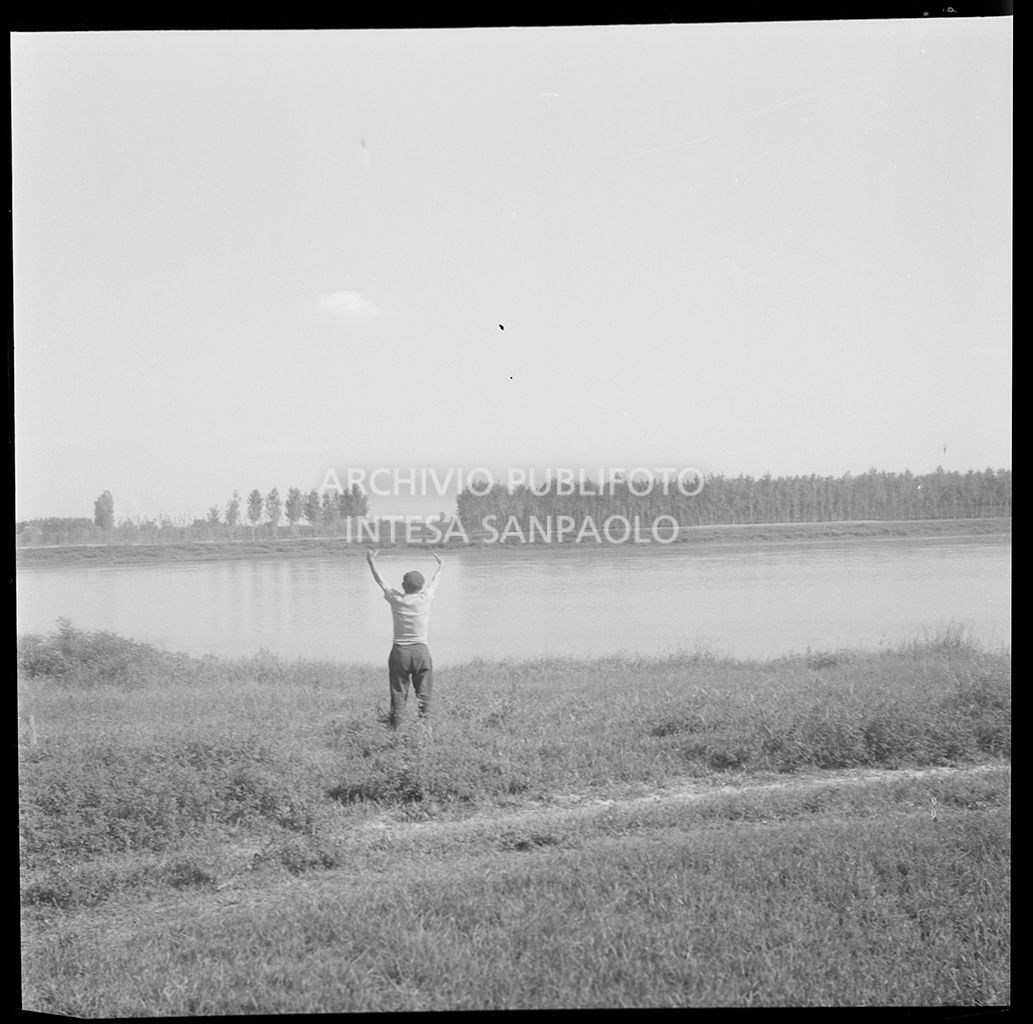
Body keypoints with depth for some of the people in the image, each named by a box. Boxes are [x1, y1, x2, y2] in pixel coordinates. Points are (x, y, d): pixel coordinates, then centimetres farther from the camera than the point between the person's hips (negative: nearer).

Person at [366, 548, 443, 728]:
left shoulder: (395, 599, -2)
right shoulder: (425, 598, -3)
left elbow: (380, 580, 14)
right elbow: (434, 582, 18)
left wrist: (371, 562, 29)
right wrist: (440, 566, 37)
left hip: (399, 652, 1)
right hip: (421, 651, -1)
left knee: (398, 693, 6)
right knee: (423, 693, 3)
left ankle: (395, 726, 6)